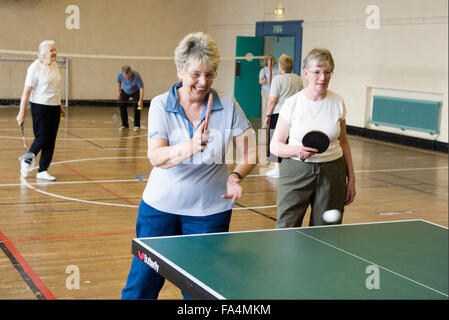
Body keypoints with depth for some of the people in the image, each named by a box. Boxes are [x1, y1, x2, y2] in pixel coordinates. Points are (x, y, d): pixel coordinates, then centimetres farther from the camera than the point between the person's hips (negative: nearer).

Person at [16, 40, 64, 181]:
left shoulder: (55, 65, 9)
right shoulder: (35, 67, -12)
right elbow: (26, 91, -14)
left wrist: (60, 106, 22)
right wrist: (21, 113, -17)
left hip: (54, 108, 7)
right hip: (40, 107, -7)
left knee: (51, 141, 4)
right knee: (42, 139, -5)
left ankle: (42, 171, 13)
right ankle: (26, 161, 22)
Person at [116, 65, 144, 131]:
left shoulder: (136, 76, -38)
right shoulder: (120, 74, -27)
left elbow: (141, 88, -35)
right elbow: (119, 82, -2)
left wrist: (140, 100, -42)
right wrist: (119, 91, 2)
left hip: (135, 92, -3)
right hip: (125, 91, 3)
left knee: (136, 107, -15)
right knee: (122, 106, -5)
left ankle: (137, 125, -3)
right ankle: (124, 124, 9)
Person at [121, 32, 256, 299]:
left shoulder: (228, 106, -4)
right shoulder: (160, 105, -5)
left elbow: (249, 153, -1)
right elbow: (156, 157, -18)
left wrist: (237, 175, -22)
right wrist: (189, 148, -37)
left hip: (209, 211, 0)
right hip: (160, 206, 0)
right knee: (141, 284, 7)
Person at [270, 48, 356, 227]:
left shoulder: (338, 103, 4)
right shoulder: (292, 103, -4)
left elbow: (344, 142, 13)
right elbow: (275, 145, 0)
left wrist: (351, 179, 12)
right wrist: (297, 150, -20)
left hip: (332, 172, 2)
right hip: (296, 171, -2)